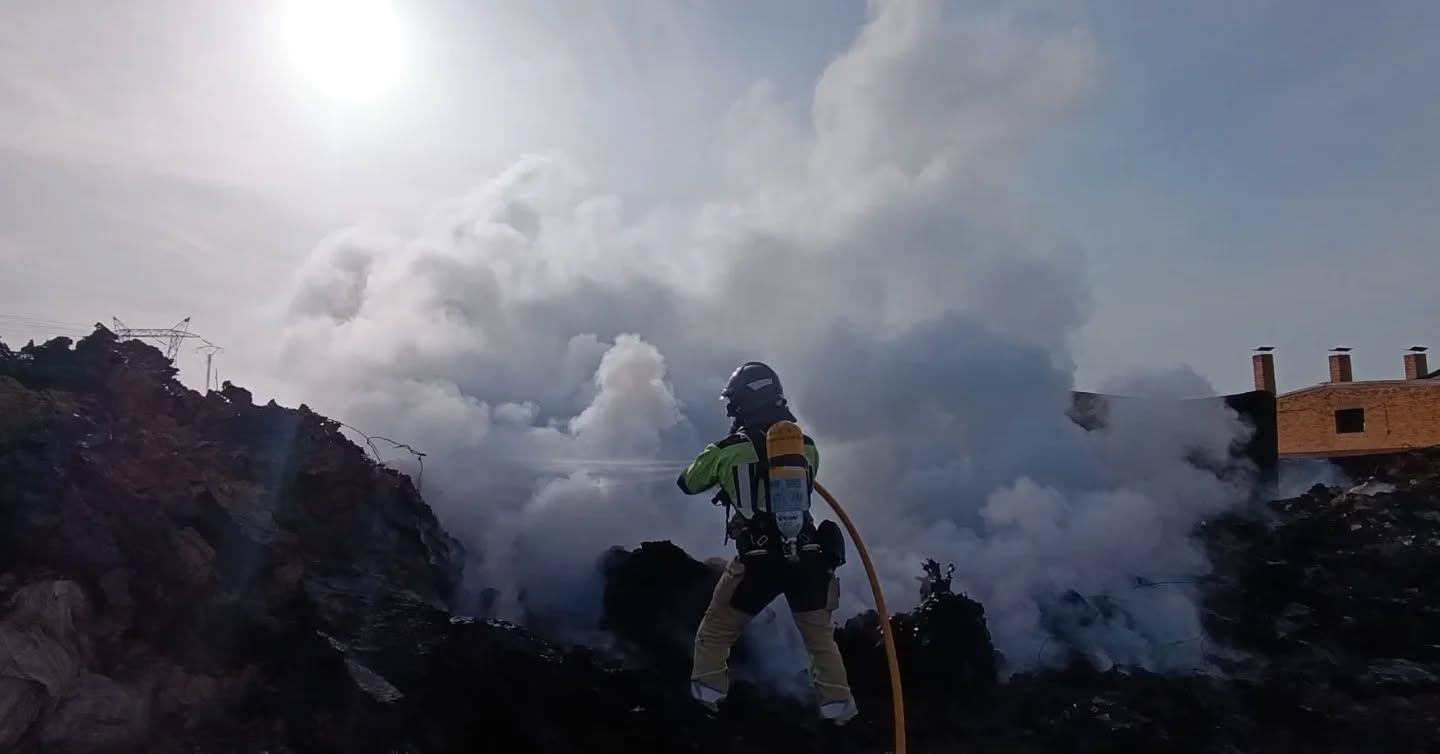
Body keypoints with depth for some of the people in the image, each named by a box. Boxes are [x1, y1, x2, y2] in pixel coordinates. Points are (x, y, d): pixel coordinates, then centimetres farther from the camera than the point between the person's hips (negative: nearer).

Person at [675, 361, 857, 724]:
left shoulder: (728, 449, -5)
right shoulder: (807, 445, 3)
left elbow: (687, 483, 12)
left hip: (758, 561, -3)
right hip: (808, 557, 3)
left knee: (714, 635, 14)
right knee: (821, 638, 20)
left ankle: (703, 706, 13)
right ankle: (839, 711, 21)